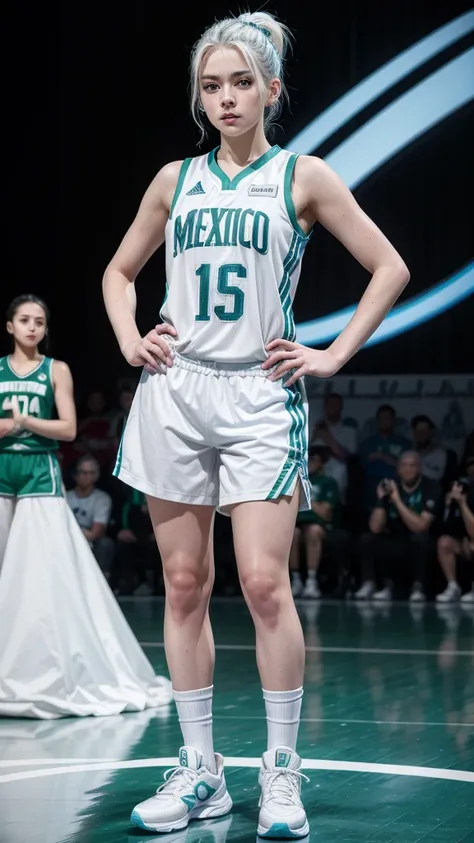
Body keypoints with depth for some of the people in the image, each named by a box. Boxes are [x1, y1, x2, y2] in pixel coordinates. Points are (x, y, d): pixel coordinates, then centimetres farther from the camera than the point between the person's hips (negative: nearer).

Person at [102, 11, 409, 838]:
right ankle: (199, 771, 12)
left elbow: (389, 268, 4)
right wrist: (131, 342, 7)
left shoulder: (303, 177, 3)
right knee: (184, 585, 4)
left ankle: (283, 771, 2)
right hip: (175, 396, 3)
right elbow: (119, 272, 24)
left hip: (260, 399, -3)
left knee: (265, 585, -10)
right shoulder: (175, 180, 12)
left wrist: (332, 356, -2)